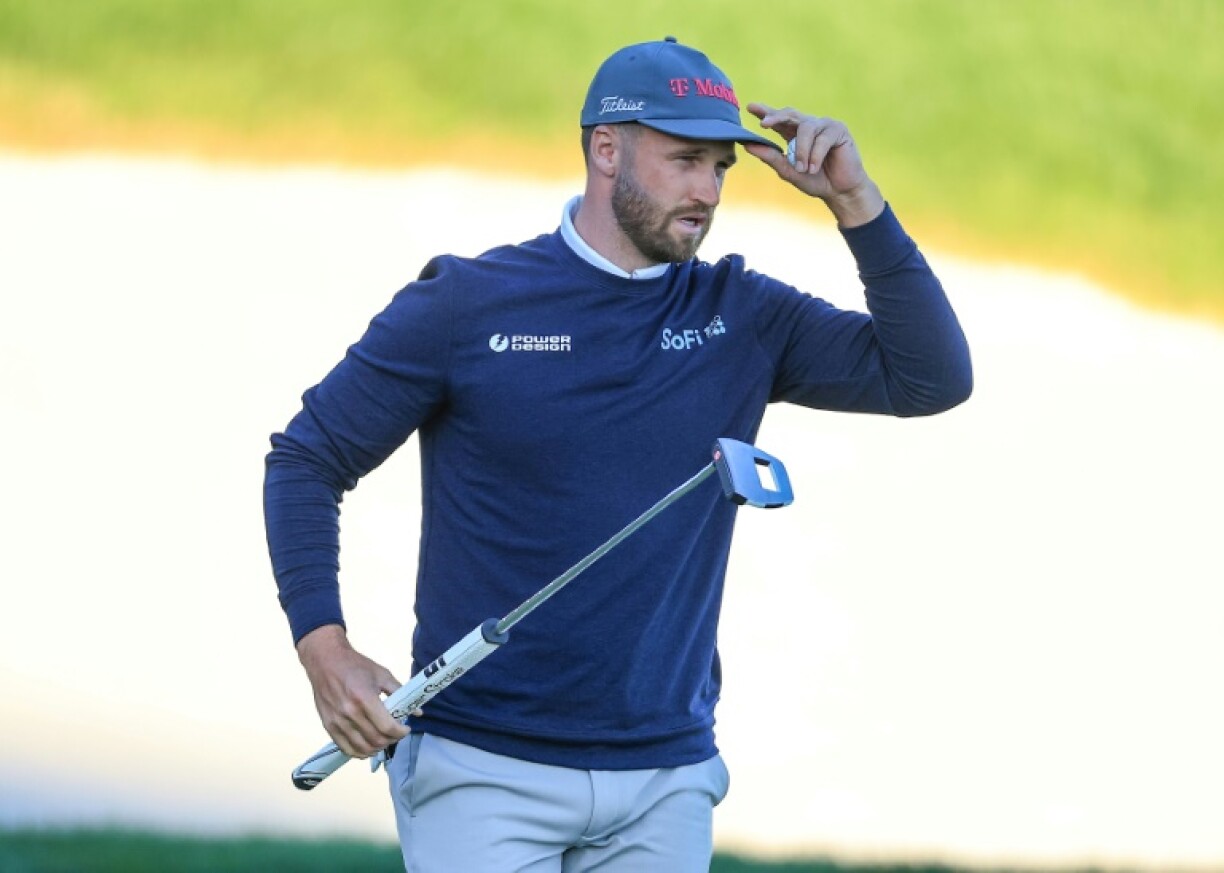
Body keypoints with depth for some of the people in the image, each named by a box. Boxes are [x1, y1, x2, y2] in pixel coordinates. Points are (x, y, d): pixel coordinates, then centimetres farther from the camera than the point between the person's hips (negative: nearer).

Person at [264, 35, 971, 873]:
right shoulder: (465, 304, -2)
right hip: (482, 772, -3)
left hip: (666, 783, 3)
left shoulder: (743, 318, 6)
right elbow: (307, 459, 3)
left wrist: (855, 201, -8)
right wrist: (324, 648, -9)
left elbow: (933, 379, -2)